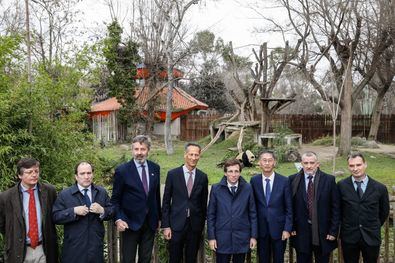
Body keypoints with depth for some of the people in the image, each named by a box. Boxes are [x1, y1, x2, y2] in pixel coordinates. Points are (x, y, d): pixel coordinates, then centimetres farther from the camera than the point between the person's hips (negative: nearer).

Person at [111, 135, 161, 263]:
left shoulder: (155, 168, 4)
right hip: (130, 223, -4)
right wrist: (118, 219, -17)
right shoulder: (122, 170, -9)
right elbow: (115, 199, -5)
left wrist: (159, 217, 14)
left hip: (150, 222, 4)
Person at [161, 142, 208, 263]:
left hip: (195, 225, 2)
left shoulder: (203, 177, 3)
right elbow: (166, 201, -2)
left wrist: (202, 224, 9)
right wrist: (165, 226, -5)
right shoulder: (172, 174, -3)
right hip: (176, 224, -2)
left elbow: (204, 203, 9)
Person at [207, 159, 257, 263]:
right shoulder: (216, 188, -2)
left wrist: (253, 236, 1)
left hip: (242, 238, 1)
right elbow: (211, 214, 1)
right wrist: (211, 237, -3)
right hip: (222, 238, -1)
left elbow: (253, 214, 4)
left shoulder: (247, 188, 0)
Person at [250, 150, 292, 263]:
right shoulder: (254, 181, -2)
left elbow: (289, 208, -3)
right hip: (261, 228, 1)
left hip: (278, 228, -1)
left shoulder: (284, 181, -6)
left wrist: (287, 229, -7)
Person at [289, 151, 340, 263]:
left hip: (323, 233, 0)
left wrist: (333, 231, -5)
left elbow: (335, 208, -3)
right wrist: (291, 227, -1)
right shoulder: (293, 179, -3)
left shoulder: (329, 180, -4)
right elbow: (290, 206, 2)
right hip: (301, 232, 0)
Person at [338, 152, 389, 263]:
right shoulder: (342, 185, -5)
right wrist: (346, 224, 9)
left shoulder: (380, 188, -6)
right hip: (348, 237, 0)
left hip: (371, 237, 0)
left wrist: (374, 228, 12)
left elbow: (384, 212, 7)